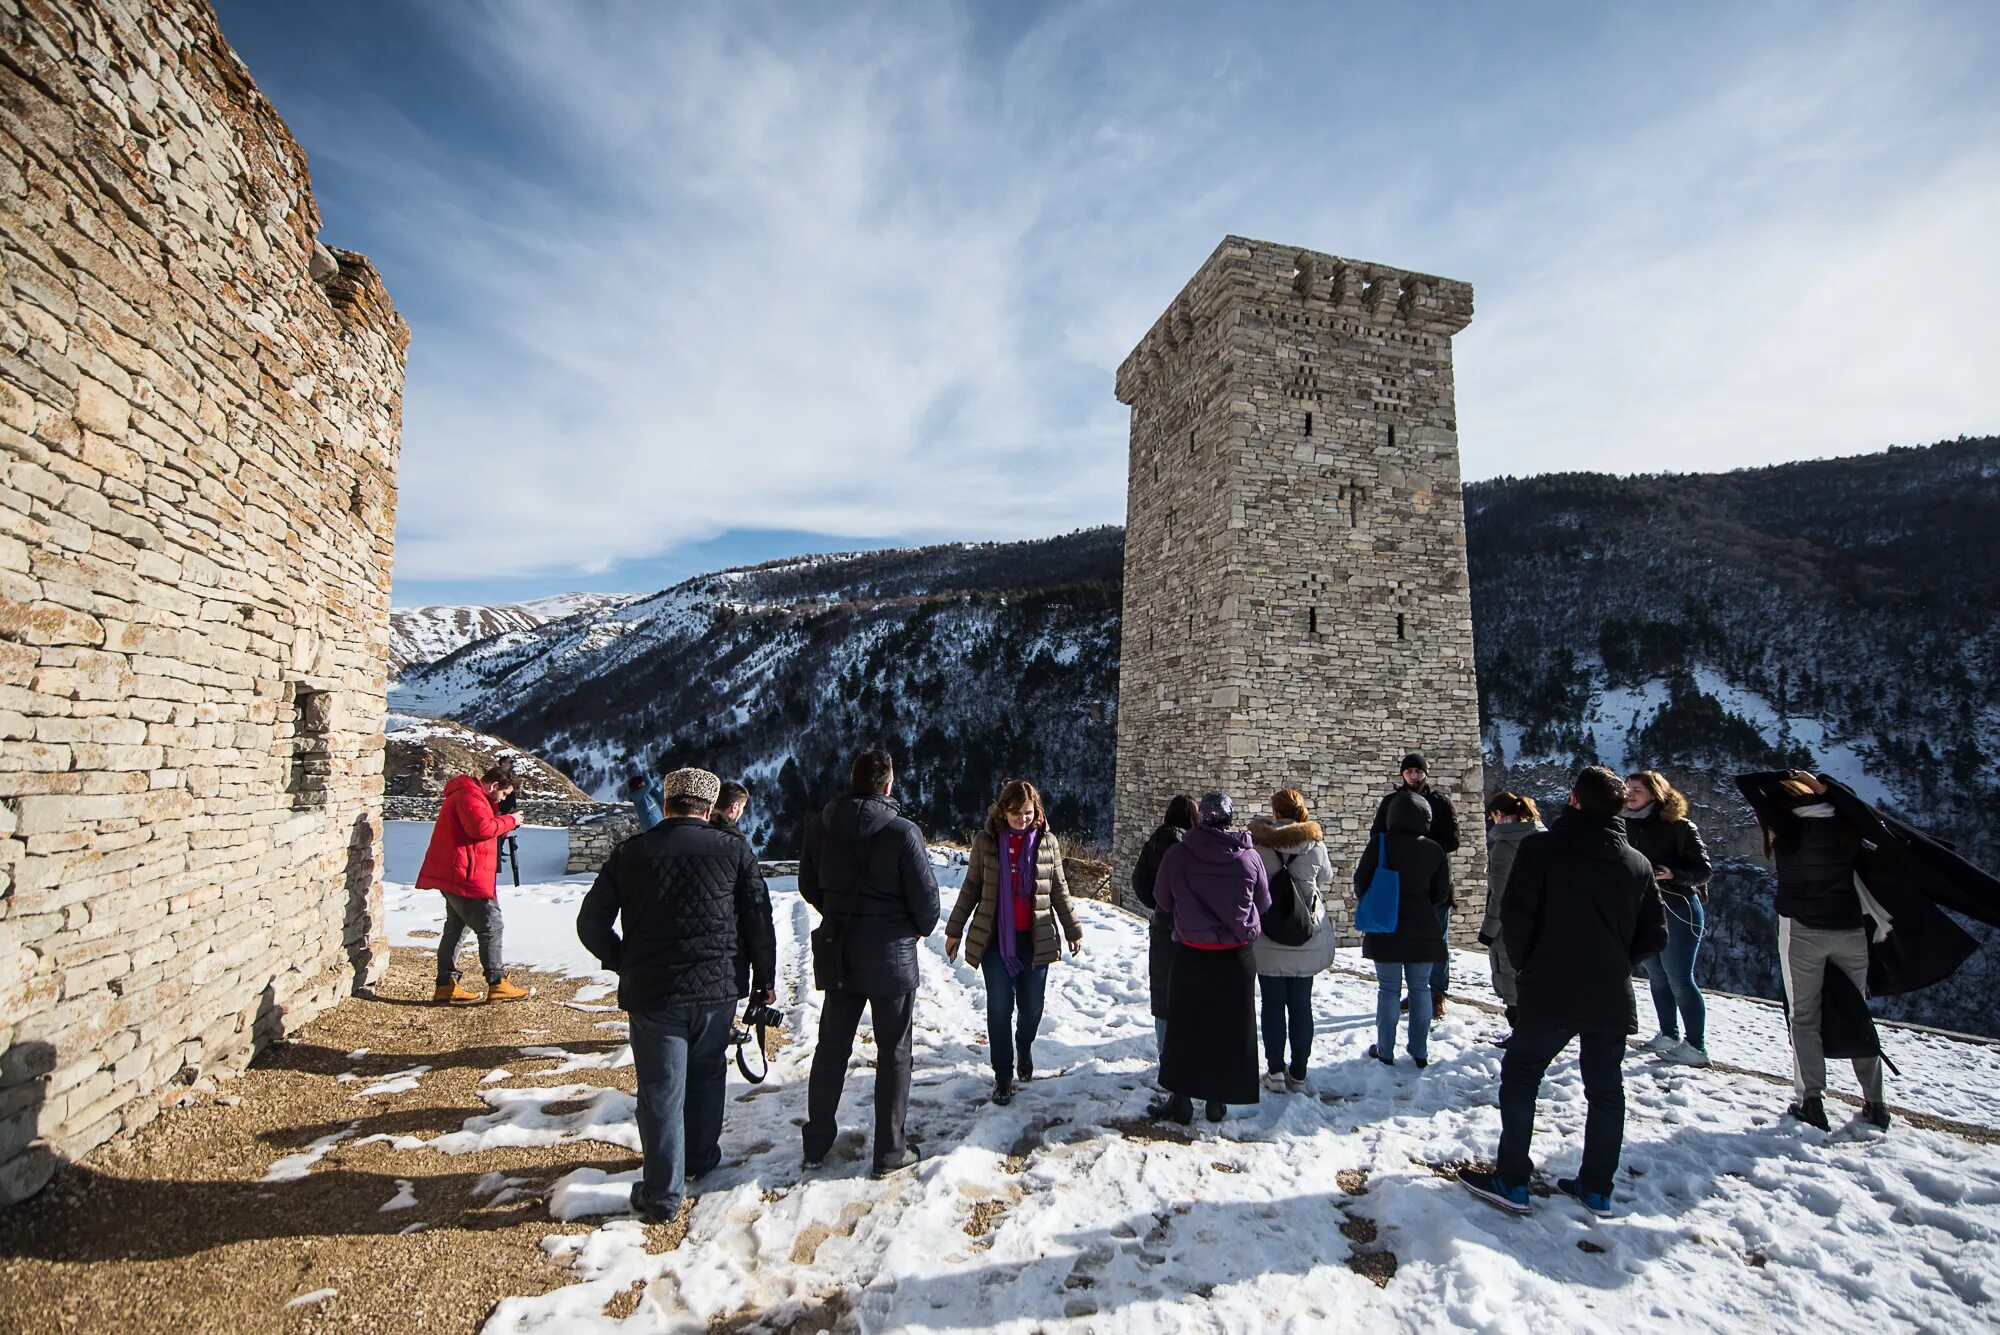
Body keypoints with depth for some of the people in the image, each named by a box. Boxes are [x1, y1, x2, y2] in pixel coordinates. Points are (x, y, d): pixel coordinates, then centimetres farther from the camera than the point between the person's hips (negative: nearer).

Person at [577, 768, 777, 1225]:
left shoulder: (629, 853, -1)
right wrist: (764, 980, 12)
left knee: (661, 1090, 10)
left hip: (650, 993, -1)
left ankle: (662, 1196, 18)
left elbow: (590, 923, 4)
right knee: (707, 1073, 22)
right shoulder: (733, 850, -4)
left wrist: (624, 964, 19)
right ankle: (702, 1159, 39)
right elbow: (760, 921, 0)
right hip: (717, 989, 1)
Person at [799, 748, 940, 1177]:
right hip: (891, 956, -4)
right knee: (893, 1053, 10)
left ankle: (817, 1142, 30)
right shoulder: (903, 832, -18)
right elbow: (925, 895, -14)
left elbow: (808, 886, 6)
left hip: (837, 953, 4)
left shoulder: (819, 826, -4)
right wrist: (922, 928, 7)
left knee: (831, 1047, 18)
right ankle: (890, 1151, 19)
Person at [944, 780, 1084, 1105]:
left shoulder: (1047, 842, -1)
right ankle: (1003, 1076, 16)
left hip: (1035, 939, 1)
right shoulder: (986, 841, -3)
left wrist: (1073, 930, 10)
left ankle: (1024, 1048, 41)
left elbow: (1059, 890, 8)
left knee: (1031, 1006, 9)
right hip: (995, 938, -1)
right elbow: (971, 889, 3)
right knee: (999, 1008, 0)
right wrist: (954, 929, 4)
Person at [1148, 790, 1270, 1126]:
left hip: (1191, 954, -1)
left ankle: (1180, 1098, 19)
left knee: (1184, 1026, 12)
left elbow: (1162, 900, 2)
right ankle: (1218, 1100, 22)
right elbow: (1264, 903, 5)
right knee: (1230, 1028, 14)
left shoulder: (1177, 854, -12)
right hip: (1237, 956, 1)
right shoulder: (1248, 856, -10)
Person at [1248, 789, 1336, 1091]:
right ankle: (1298, 1074, 19)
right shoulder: (1315, 843, -6)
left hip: (1268, 939, -1)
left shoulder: (1257, 842, -10)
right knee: (1301, 1005, 11)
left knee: (1272, 1004, 9)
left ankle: (1275, 1071, 14)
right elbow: (1326, 878, 10)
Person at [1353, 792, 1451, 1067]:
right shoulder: (1434, 850, -2)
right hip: (1424, 930, 2)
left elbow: (1361, 883, -6)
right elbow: (1441, 894, 3)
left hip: (1386, 929, -2)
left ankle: (1385, 1051, 13)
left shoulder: (1380, 843, -10)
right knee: (1420, 988, 13)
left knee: (1388, 990, 6)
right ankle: (1420, 1052, 18)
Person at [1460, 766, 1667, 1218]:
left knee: (1520, 1077, 7)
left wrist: (1524, 965, 3)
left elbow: (1515, 915, -13)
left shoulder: (1540, 848, -10)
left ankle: (1512, 1182, 9)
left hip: (1550, 993, -5)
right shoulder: (1638, 863, 6)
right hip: (1613, 999, 5)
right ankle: (1596, 1188, 24)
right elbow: (1655, 935, 9)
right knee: (1605, 1089, 16)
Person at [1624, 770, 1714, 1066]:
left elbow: (1703, 869, -13)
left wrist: (1674, 875, -28)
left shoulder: (1679, 827, -11)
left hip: (1677, 910, -6)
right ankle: (1669, 1035, 27)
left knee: (1679, 978, -2)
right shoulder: (1628, 826, 5)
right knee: (1657, 975, 14)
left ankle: (1696, 1047, 9)